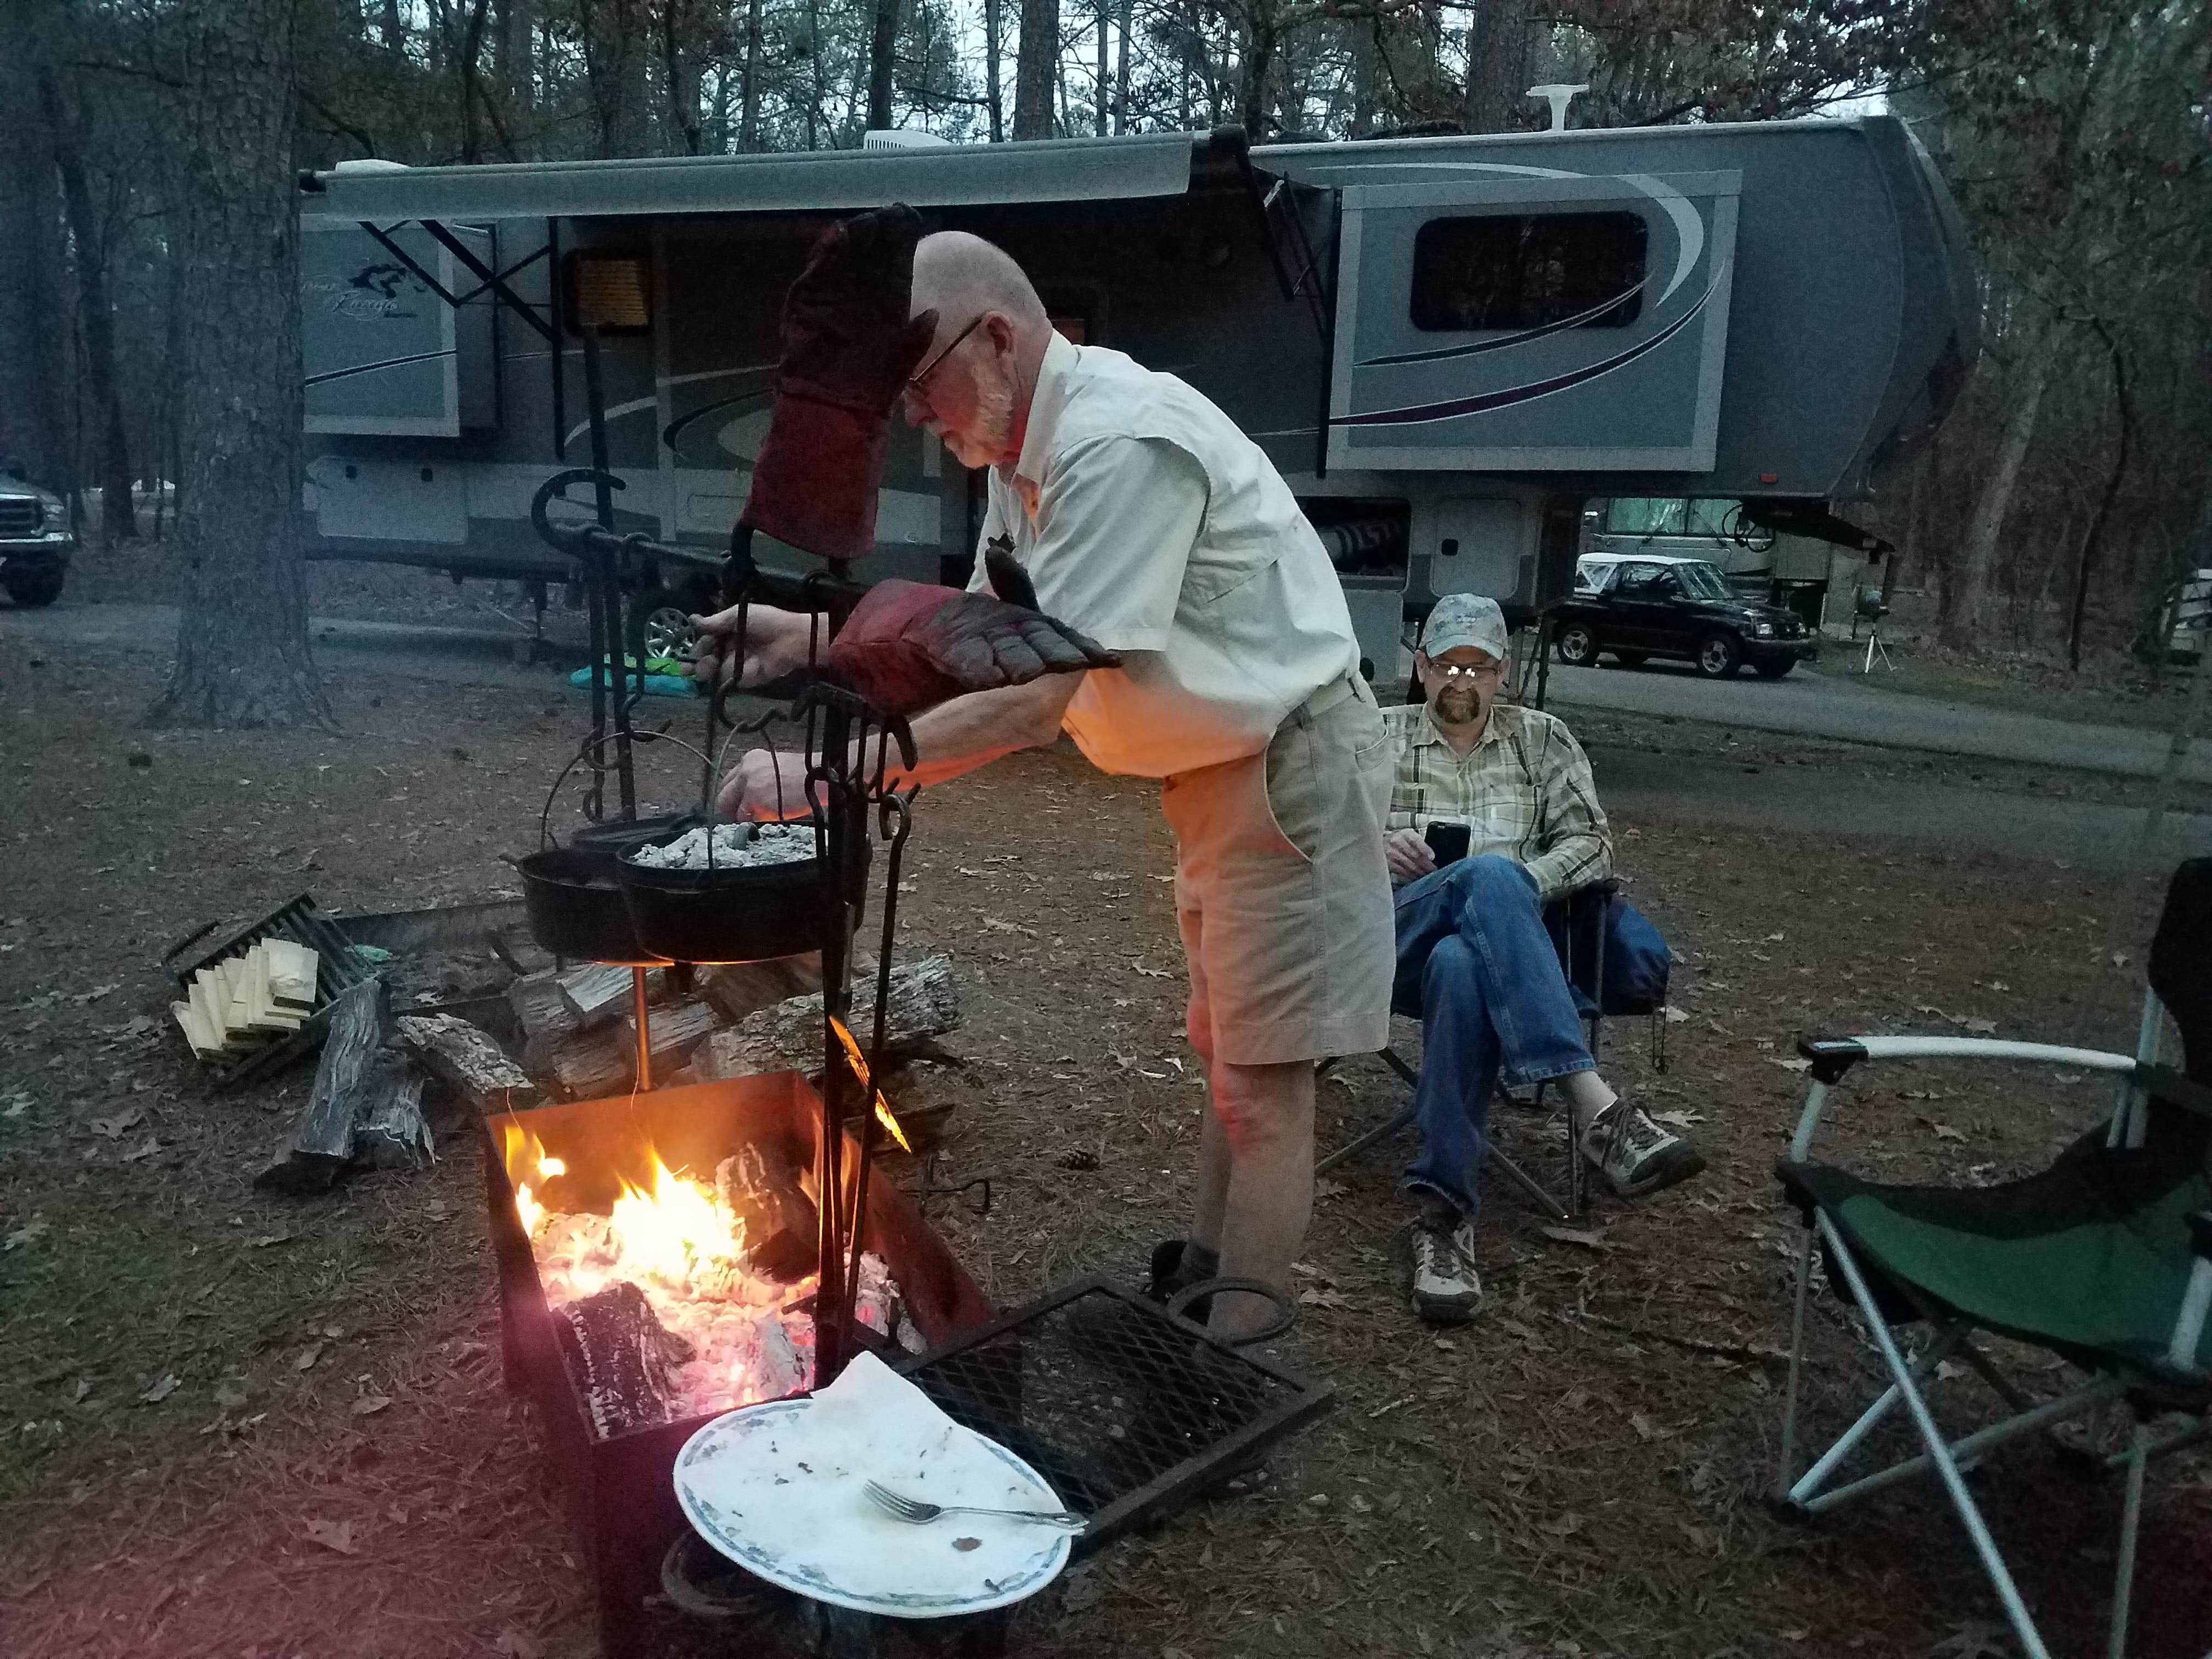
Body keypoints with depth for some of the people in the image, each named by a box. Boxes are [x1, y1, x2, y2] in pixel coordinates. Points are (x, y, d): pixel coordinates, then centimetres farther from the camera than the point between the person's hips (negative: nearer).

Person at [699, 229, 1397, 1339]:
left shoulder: (1119, 444, -28)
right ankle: (1196, 1286, 35)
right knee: (1226, 1053, 20)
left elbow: (1036, 697, -32)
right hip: (1219, 771, 10)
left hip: (1293, 765, -10)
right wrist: (818, 637, -4)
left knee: (1262, 1082, -3)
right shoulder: (1028, 447, 4)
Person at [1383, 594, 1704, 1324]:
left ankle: (1444, 1209, -40)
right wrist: (1374, 847, -10)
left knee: (1462, 966, -40)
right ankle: (1594, 1105, -49)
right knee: (1489, 874, -37)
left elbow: (1592, 843, 11)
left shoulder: (1543, 738, 20)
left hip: (1500, 938, 1)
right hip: (1399, 933, -1)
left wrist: (1519, 887, -9)